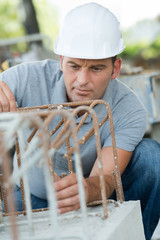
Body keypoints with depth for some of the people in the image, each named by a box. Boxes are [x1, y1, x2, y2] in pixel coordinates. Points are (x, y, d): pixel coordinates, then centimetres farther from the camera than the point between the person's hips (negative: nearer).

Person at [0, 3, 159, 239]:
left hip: (95, 201, 0)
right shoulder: (28, 79, -25)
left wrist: (86, 189, -60)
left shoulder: (129, 111, -25)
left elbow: (105, 178, -34)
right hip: (34, 198, 0)